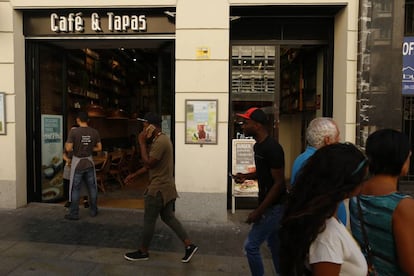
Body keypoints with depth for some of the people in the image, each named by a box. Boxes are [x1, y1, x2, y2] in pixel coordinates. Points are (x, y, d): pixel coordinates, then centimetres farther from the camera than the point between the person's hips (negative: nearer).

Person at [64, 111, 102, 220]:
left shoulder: (73, 131, -13)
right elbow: (99, 148, 1)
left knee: (75, 189, 7)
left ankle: (74, 214, 15)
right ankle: (93, 211, 23)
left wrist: (66, 145, 6)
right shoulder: (94, 132, -3)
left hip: (77, 163, -3)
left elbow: (68, 149, -14)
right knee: (92, 188, 13)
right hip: (89, 162, 3)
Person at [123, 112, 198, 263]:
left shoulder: (160, 141, -22)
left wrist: (142, 143, -16)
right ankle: (189, 245, 18)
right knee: (168, 217, 16)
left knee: (149, 220, 7)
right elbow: (150, 164, 17)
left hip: (159, 188, -10)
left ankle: (143, 252, 25)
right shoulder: (161, 139, 11)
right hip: (165, 186, 10)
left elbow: (148, 163, -22)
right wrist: (134, 175, 18)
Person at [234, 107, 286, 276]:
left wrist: (258, 211, -21)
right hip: (268, 204, 9)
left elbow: (278, 183, -22)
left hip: (274, 206, -9)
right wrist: (246, 176, 1)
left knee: (251, 246, -2)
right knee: (274, 244, 20)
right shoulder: (258, 145, 6)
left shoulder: (272, 148, -23)